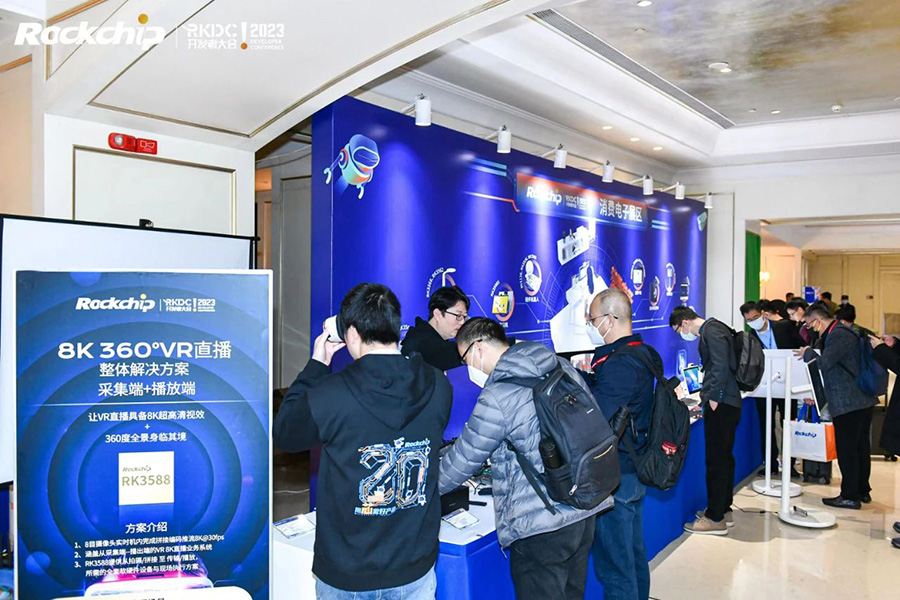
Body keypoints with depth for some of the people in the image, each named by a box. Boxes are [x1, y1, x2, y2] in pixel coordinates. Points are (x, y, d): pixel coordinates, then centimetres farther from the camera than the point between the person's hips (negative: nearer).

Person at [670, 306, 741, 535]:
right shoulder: (714, 329, 18)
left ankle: (715, 519, 2)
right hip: (727, 402, 11)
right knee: (724, 458, 17)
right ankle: (724, 509, 28)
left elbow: (721, 366, -22)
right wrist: (706, 396, 19)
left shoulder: (711, 330, -13)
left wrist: (713, 398, -18)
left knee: (716, 461, -5)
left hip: (720, 405, -11)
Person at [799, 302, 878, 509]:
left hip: (848, 403, -10)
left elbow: (824, 363, -24)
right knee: (860, 446, 16)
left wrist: (807, 353, -7)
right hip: (862, 400, 10)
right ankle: (862, 490, 27)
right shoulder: (841, 332, 16)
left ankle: (850, 496, 3)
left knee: (846, 449, -4)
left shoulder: (838, 335, -16)